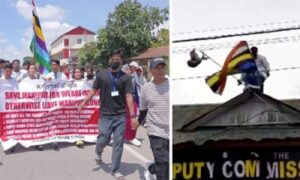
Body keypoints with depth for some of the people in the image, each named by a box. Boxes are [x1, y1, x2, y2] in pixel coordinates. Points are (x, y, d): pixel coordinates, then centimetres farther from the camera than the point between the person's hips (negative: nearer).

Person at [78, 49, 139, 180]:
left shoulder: (125, 78, -3)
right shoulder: (102, 75, 1)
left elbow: (129, 97, -8)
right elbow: (94, 90, 6)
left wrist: (133, 116, -15)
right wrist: (84, 102, -8)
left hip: (120, 116, 0)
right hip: (105, 115, 0)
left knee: (118, 143, 1)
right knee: (103, 139, 2)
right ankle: (98, 153, 39)